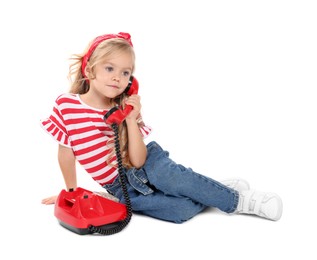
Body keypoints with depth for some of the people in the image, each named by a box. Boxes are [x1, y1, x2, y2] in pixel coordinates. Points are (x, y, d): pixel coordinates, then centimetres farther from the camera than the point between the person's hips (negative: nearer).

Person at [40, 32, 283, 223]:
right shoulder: (66, 104, -12)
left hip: (146, 166, 2)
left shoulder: (124, 109, -7)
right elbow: (66, 153, 2)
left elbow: (138, 161, -14)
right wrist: (72, 192, 11)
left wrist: (131, 120, -23)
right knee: (181, 210, -23)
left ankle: (238, 198, -13)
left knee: (170, 176, -33)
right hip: (123, 188, -1)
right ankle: (216, 192, 1)